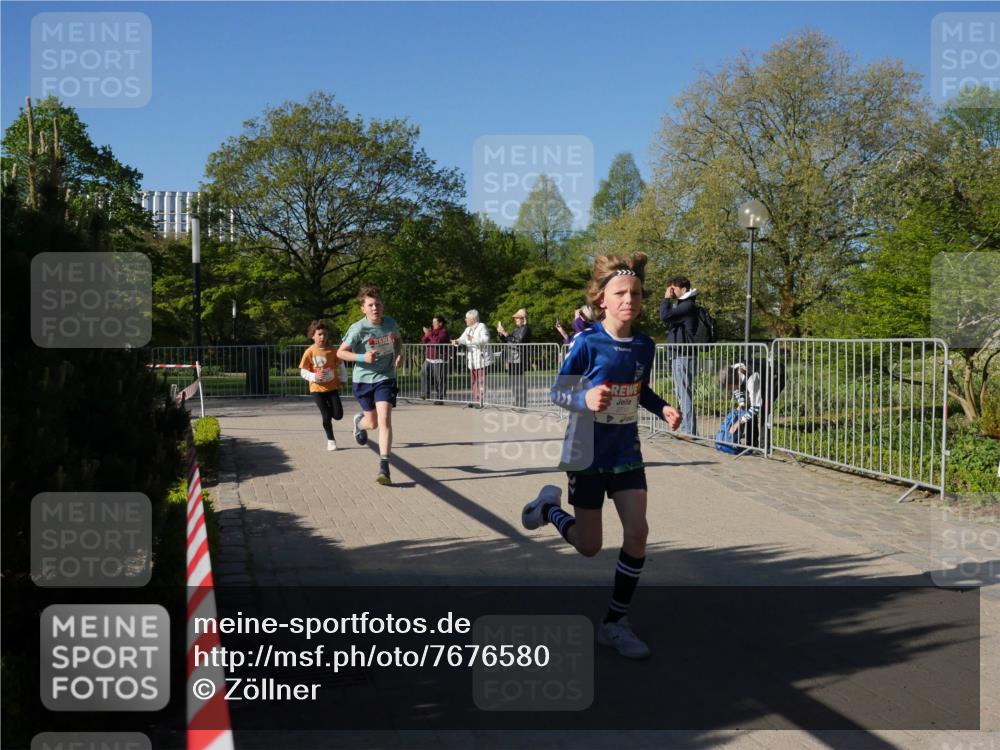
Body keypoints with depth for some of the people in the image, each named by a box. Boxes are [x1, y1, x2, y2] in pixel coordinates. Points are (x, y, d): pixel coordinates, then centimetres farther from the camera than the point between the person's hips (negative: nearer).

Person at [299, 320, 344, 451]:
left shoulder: (332, 350, -5)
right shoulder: (309, 352, -11)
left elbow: (340, 364, 9)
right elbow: (302, 371, -6)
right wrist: (314, 377, -23)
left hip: (332, 387, 2)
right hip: (317, 388, -2)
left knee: (338, 415, -1)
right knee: (326, 416, -4)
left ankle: (329, 408, 34)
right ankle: (330, 440, 17)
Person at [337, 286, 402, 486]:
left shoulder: (390, 323, -5)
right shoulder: (358, 329, -17)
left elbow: (397, 339, 17)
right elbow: (341, 352, -11)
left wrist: (399, 353, -3)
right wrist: (362, 357, -26)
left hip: (385, 378, 1)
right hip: (363, 379, -1)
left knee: (384, 420, -16)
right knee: (373, 422, 12)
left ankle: (384, 468, -14)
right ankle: (359, 421, 52)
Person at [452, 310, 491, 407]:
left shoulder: (482, 326, -7)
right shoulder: (468, 329, 17)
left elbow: (485, 339, -22)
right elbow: (462, 339, 10)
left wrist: (473, 339, -31)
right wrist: (457, 341, -12)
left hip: (481, 358, -8)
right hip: (472, 359, 8)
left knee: (481, 380, -8)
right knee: (474, 380, 10)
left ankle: (481, 401, -6)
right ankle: (475, 399, 16)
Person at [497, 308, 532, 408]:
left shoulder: (525, 329, -7)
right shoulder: (516, 329, 19)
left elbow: (518, 341, -21)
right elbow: (506, 341, 22)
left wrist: (505, 333, -20)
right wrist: (500, 333, 6)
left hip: (519, 358, -9)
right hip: (511, 358, 9)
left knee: (519, 381, -9)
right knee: (513, 381, 12)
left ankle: (522, 404, -6)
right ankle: (517, 403, 19)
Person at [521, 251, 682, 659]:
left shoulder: (644, 345, -2)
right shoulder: (587, 343, -17)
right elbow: (557, 392, -12)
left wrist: (662, 408, -7)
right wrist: (585, 399, -33)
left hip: (627, 453, 4)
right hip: (587, 454, -4)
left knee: (637, 533, -7)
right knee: (589, 546, 6)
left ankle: (615, 623, 11)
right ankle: (550, 506, 38)